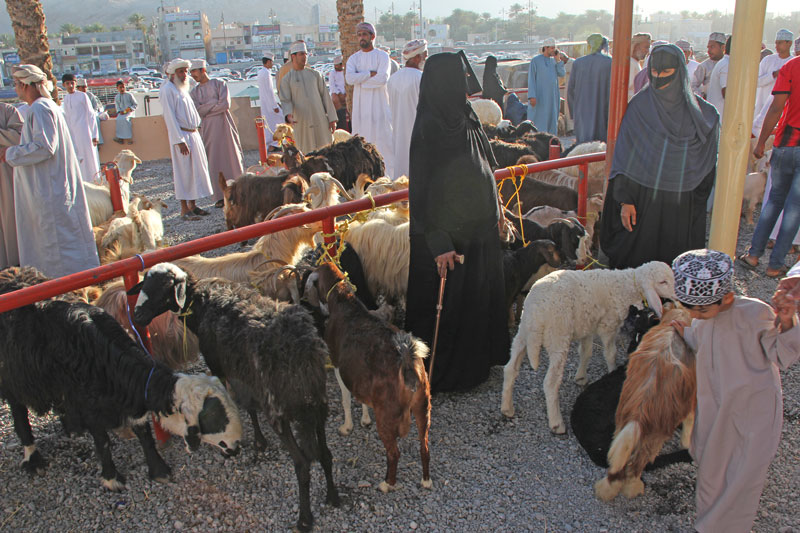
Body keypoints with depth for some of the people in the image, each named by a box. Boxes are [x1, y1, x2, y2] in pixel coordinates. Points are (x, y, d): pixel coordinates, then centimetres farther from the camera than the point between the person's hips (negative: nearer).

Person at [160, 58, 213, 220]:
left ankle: (192, 204, 17)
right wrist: (179, 140, -20)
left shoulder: (183, 89, 17)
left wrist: (195, 129, 14)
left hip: (193, 134, 9)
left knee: (196, 169, 9)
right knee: (183, 171, -6)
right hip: (180, 135, -9)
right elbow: (170, 117, -15)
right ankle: (184, 209, -1)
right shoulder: (167, 89, -9)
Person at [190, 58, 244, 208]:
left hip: (224, 124, -2)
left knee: (231, 157, -1)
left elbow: (225, 105, -9)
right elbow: (199, 111, -3)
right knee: (214, 162, -1)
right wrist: (216, 103, -8)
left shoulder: (219, 84, 4)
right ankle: (220, 197, 2)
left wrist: (206, 107, -5)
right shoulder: (195, 92, 12)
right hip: (208, 128, 2)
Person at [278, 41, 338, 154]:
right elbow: (285, 101, -1)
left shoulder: (314, 74, 11)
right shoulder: (287, 79, 6)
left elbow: (325, 95, 9)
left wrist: (332, 118, 3)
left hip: (320, 120, 2)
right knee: (306, 154, 1)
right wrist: (288, 114, -23)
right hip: (301, 122, -2)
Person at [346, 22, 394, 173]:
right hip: (360, 106, 3)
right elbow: (349, 78, -9)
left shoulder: (382, 56, 2)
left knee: (383, 139, -4)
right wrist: (371, 73, -13)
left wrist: (360, 79, -8)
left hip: (379, 105, -3)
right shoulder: (353, 58, 10)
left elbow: (383, 78, -15)